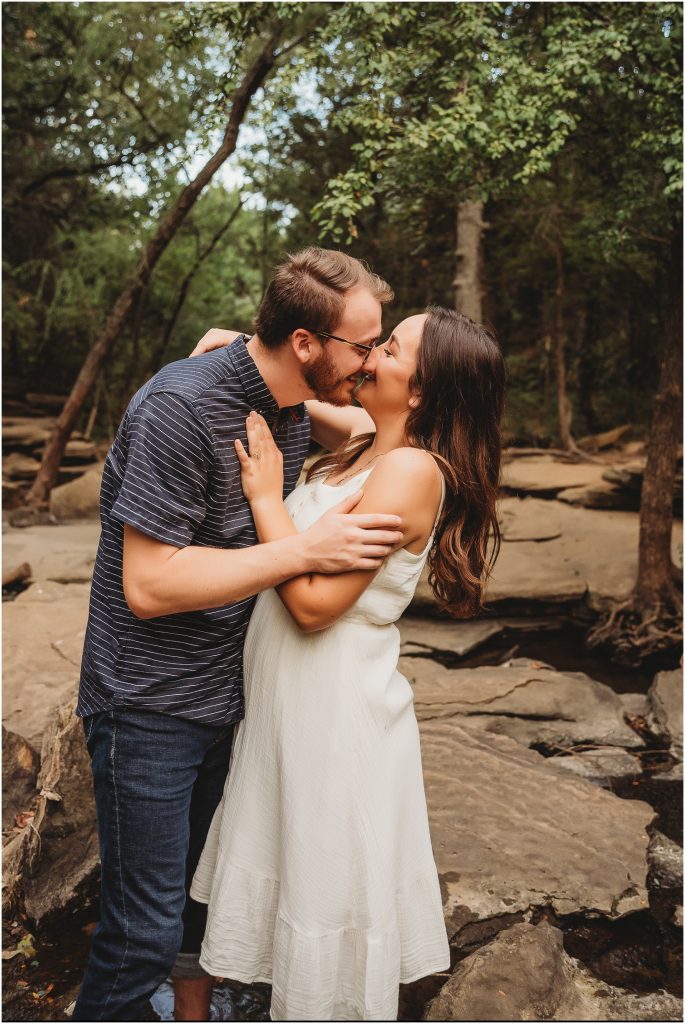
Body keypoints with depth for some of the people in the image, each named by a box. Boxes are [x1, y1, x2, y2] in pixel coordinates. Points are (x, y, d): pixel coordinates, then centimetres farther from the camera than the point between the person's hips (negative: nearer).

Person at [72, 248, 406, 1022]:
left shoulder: (293, 410, 4)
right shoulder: (182, 406, -23)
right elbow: (149, 585, -26)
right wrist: (307, 550, -26)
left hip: (224, 695, 8)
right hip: (149, 704, -8)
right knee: (146, 927, 2)